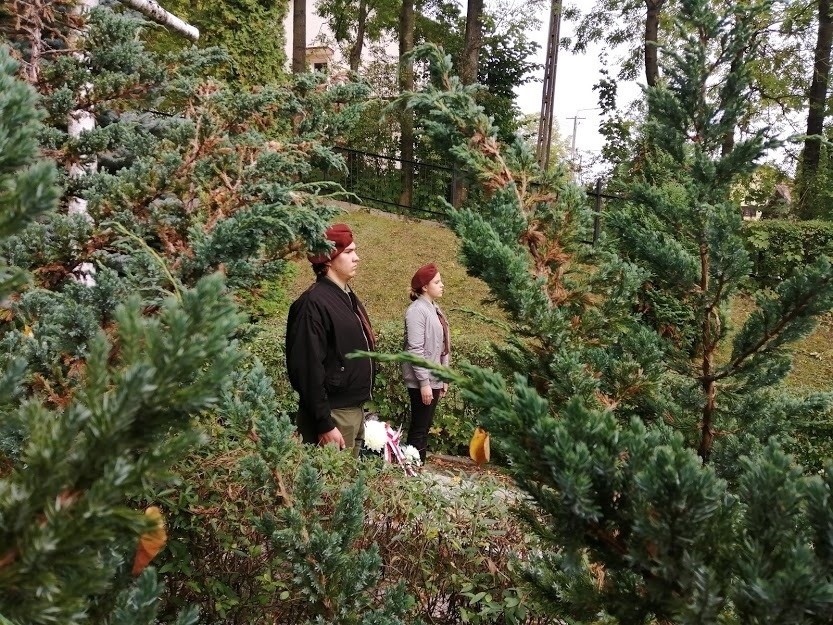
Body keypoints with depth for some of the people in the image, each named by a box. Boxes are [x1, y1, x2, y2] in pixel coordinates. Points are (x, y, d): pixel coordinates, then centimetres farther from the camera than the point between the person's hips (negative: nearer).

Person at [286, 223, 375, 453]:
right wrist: (324, 424, -22)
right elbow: (309, 369, -22)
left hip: (355, 410, 9)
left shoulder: (348, 297, 13)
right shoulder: (314, 303, -17)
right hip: (332, 414, -9)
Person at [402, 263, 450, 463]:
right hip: (422, 381, -9)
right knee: (419, 429, -3)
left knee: (425, 428, 13)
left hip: (434, 379, 9)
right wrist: (424, 382, -21)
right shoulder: (417, 310, -15)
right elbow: (415, 350, -20)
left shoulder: (435, 309, 12)